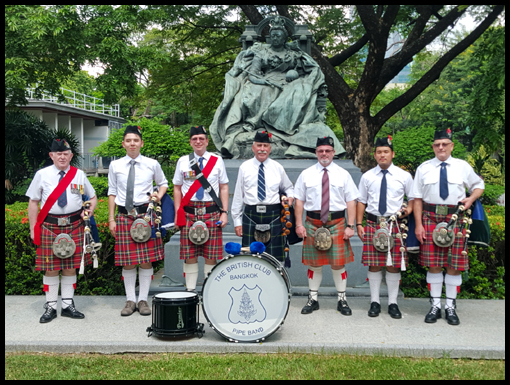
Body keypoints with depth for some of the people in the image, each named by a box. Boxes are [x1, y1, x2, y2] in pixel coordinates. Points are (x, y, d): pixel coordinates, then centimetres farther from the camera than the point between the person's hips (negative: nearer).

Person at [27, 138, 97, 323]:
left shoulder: (79, 175, 7)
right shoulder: (42, 174, 3)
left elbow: (93, 196, 17)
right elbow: (33, 202, 5)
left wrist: (91, 209, -5)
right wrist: (33, 227, 0)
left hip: (74, 226, 1)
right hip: (49, 226, -1)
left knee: (70, 266, 7)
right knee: (50, 267, 2)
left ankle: (68, 305, 18)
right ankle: (50, 307, 14)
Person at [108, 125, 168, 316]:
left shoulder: (152, 164, 4)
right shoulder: (115, 166, 6)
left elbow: (163, 183, 19)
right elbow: (112, 193, 9)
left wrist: (159, 196, -3)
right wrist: (111, 219, 5)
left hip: (146, 214, 0)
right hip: (124, 215, 1)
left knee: (147, 259, 1)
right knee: (127, 261, 4)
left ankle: (143, 300, 13)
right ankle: (130, 300, 15)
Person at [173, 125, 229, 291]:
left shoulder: (217, 161, 7)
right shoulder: (183, 161, 9)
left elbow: (224, 187, 7)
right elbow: (177, 188, 12)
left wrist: (224, 212, -1)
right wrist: (177, 213, 4)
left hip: (211, 212, -1)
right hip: (189, 213, 1)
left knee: (211, 255, 1)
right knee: (189, 254, 2)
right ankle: (190, 290, 13)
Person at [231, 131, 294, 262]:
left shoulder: (278, 168, 7)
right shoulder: (244, 167, 5)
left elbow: (288, 187, 21)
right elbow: (238, 195, 6)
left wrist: (290, 196, -3)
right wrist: (237, 221, 3)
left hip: (273, 216, 0)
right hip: (251, 215, 0)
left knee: (274, 257, 0)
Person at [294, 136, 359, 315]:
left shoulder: (343, 174, 4)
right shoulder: (306, 174, 6)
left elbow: (351, 201, 0)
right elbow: (299, 200, 4)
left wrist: (350, 226, -8)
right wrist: (299, 224, -5)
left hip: (337, 223, -1)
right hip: (313, 223, 1)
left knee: (338, 263, 3)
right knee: (314, 263, 8)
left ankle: (342, 300, 17)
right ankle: (313, 299, 21)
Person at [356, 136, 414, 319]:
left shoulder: (404, 176, 5)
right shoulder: (367, 176, 8)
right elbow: (361, 201, 10)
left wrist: (409, 209, -8)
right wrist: (359, 224, 2)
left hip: (395, 224, -1)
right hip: (373, 223, 1)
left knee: (394, 265, 2)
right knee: (374, 264, 3)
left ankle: (393, 303, 14)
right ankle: (375, 302, 15)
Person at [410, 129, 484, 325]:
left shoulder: (463, 167, 8)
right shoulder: (424, 168, 5)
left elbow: (479, 185, 20)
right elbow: (417, 198, 4)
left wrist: (471, 199, -2)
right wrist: (418, 224, -4)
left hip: (455, 218, 1)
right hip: (431, 218, 0)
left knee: (454, 265, 2)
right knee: (433, 264, 1)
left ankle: (450, 306, 14)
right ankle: (435, 305, 14)